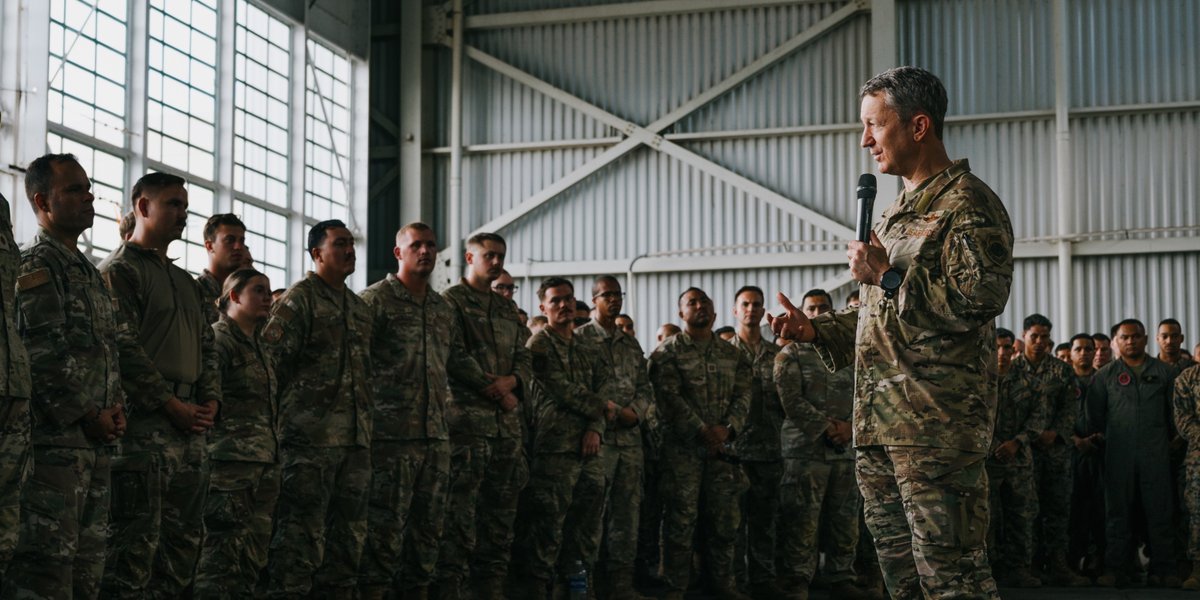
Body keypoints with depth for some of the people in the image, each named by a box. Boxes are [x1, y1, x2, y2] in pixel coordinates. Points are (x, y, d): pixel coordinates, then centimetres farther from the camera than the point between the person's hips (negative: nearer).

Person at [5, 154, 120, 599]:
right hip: (54, 441, -9)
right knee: (47, 562, -9)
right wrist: (88, 416, -14)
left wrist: (117, 408, 6)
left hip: (97, 442, 9)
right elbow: (41, 358, -16)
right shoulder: (34, 266, -7)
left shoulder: (91, 274, 21)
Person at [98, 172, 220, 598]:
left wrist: (210, 400, 5)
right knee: (137, 540, -9)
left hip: (191, 425, 9)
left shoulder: (185, 282, 23)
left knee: (185, 537, 10)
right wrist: (172, 405, -14)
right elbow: (124, 348, -13)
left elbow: (206, 345, 22)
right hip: (145, 423, -9)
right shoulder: (120, 269, -4)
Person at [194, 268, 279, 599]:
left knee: (252, 559, 8)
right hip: (231, 464, -8)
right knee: (222, 558, -8)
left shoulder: (259, 345, 20)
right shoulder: (217, 338, -5)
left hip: (265, 467, 8)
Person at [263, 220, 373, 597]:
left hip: (356, 438, 8)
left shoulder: (361, 308, 20)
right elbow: (270, 359, -10)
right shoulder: (299, 298, -4)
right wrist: (297, 404, -7)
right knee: (302, 531, -8)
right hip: (312, 436, -8)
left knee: (349, 534, 10)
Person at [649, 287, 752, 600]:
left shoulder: (732, 354, 14)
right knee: (681, 517, -4)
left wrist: (728, 427, -12)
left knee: (725, 517, 6)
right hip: (682, 446, -4)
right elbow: (669, 397, -10)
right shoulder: (668, 352, 0)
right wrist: (701, 430, -16)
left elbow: (743, 395, 5)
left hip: (722, 445, 4)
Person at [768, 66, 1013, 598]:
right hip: (876, 432, 9)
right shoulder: (894, 214, 24)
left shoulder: (967, 204, -5)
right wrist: (814, 330, 13)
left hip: (936, 428, -9)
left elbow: (980, 299, -19)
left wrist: (888, 276, -13)